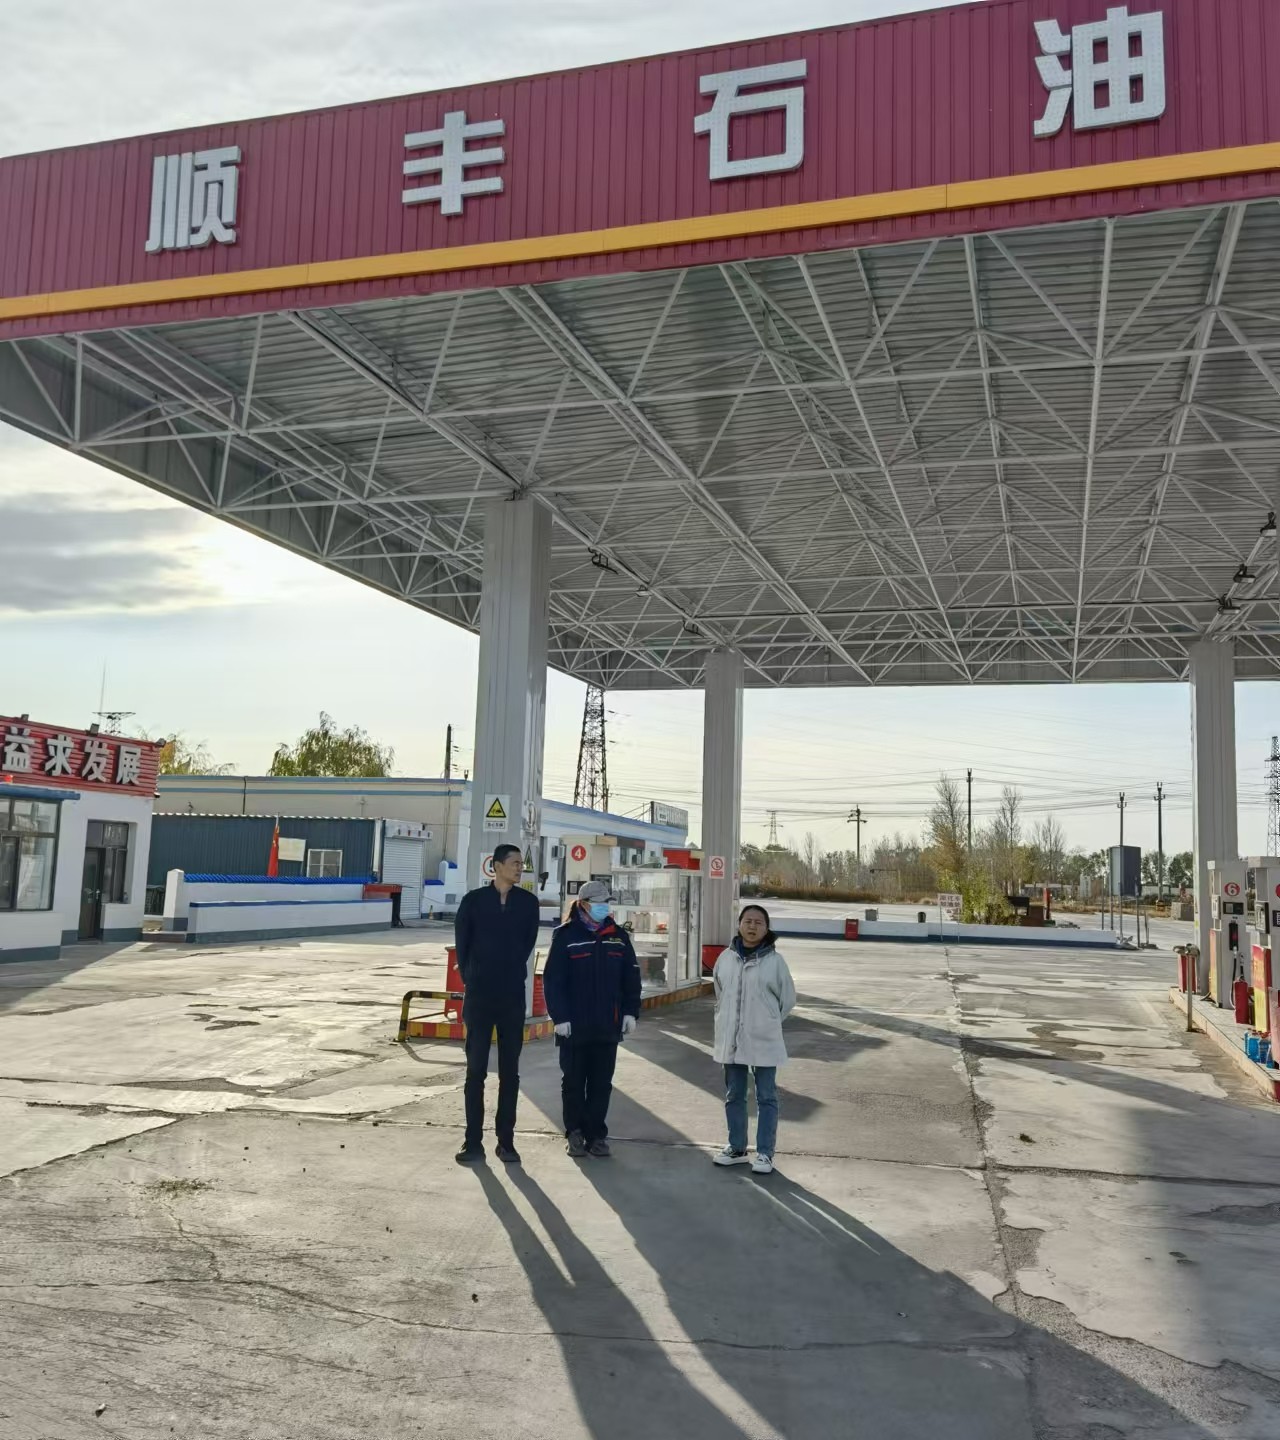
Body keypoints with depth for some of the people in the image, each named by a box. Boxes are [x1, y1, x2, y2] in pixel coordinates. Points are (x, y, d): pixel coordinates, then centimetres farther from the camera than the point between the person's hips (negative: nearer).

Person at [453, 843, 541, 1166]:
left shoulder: (528, 902, 2)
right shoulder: (474, 900, -3)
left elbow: (528, 942, 11)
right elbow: (462, 943, 4)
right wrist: (470, 978, 7)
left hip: (513, 997, 2)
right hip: (479, 996, -1)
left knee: (510, 1072, 6)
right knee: (475, 1070, 2)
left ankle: (506, 1140, 13)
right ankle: (473, 1142, 7)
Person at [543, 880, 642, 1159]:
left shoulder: (618, 936, 8)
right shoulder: (566, 936, -4)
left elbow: (631, 977, 10)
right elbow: (552, 979, -7)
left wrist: (630, 1011, 2)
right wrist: (560, 1016, -13)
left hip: (608, 1026, 3)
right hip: (574, 1026, -3)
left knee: (601, 1084, 8)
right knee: (573, 1082, 7)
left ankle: (596, 1135, 17)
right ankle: (575, 1133, 19)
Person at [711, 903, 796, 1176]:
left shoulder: (774, 961, -9)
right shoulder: (726, 958, 1)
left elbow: (787, 1000, 0)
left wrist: (767, 1022, 4)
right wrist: (728, 1022, 12)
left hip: (763, 1041, -4)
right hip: (731, 1040, 4)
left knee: (766, 1098, 5)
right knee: (734, 1096, 14)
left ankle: (764, 1153, 14)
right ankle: (737, 1148, 28)